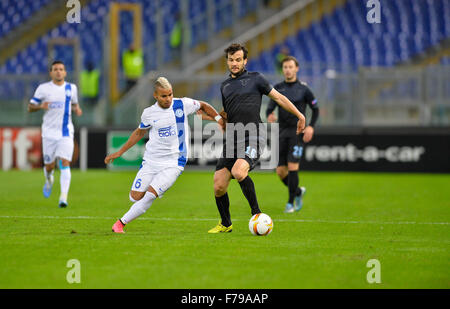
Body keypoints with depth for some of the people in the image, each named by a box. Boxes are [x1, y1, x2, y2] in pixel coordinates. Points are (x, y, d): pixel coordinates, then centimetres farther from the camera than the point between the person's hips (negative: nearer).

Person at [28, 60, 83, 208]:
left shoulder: (71, 88, 6)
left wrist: (77, 109, -1)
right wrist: (41, 106, -19)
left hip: (66, 132, 0)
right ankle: (49, 180, 43)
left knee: (65, 163, -15)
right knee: (49, 165, 6)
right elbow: (30, 107, 3)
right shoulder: (43, 88, -1)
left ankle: (63, 197, -19)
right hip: (49, 133, 0)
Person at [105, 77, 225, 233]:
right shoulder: (149, 113, -1)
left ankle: (121, 222, -4)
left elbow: (203, 106, 14)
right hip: (150, 161, 2)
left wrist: (218, 119, 2)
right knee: (136, 196, -5)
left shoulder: (183, 105, -5)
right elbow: (139, 133, 17)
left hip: (173, 163, -2)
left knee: (150, 195, -17)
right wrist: (119, 152, 18)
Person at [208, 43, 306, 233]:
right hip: (231, 140, 5)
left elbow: (278, 97, 10)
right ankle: (225, 224, 18)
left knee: (238, 172, -31)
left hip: (252, 139, -5)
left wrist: (299, 115, 7)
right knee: (219, 187, -4)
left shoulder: (255, 78, 7)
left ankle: (256, 213, -14)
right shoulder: (224, 86, 22)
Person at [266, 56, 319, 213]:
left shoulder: (303, 88, 0)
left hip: (297, 132, -4)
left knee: (292, 168, -15)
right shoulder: (278, 88, 8)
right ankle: (298, 192, 27)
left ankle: (291, 202, -4)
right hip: (282, 132, 4)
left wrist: (311, 127, -9)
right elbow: (270, 108, 6)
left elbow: (315, 109, 6)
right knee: (280, 171, 0)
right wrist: (269, 116, -19)